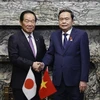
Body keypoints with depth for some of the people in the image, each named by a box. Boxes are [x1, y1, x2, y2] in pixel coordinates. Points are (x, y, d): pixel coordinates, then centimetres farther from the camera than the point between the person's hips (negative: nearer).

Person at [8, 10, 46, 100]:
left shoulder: (39, 38, 9)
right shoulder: (14, 38, -7)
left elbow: (44, 55, 14)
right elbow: (14, 58, -16)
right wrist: (31, 64, -22)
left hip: (37, 81, 5)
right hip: (20, 82, -5)